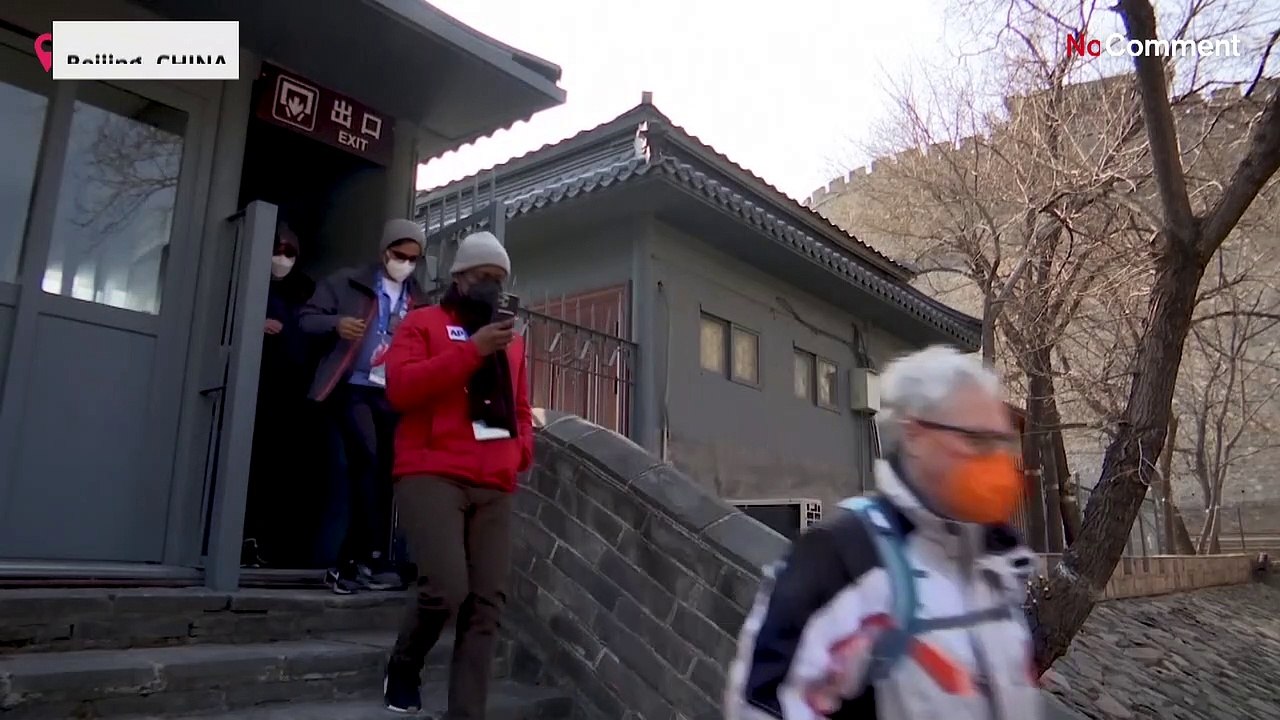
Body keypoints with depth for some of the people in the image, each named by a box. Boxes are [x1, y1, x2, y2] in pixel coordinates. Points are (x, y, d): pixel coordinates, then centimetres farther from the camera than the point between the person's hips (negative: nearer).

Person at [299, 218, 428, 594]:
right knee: (366, 460, -22)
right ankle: (372, 556, -17)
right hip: (354, 388, -4)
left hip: (393, 395, 4)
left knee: (382, 475, 1)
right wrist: (336, 324, -18)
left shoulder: (420, 301, 15)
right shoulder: (347, 283, 6)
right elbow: (308, 318, 3)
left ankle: (348, 562, 10)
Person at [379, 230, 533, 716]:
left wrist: (521, 452, 9)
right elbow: (399, 388, -7)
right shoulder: (424, 322, 9)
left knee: (486, 604, -3)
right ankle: (403, 669, 11)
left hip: (494, 488, 5)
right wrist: (471, 349, -11)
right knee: (446, 588, -20)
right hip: (432, 475, -5)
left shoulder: (511, 341, 24)